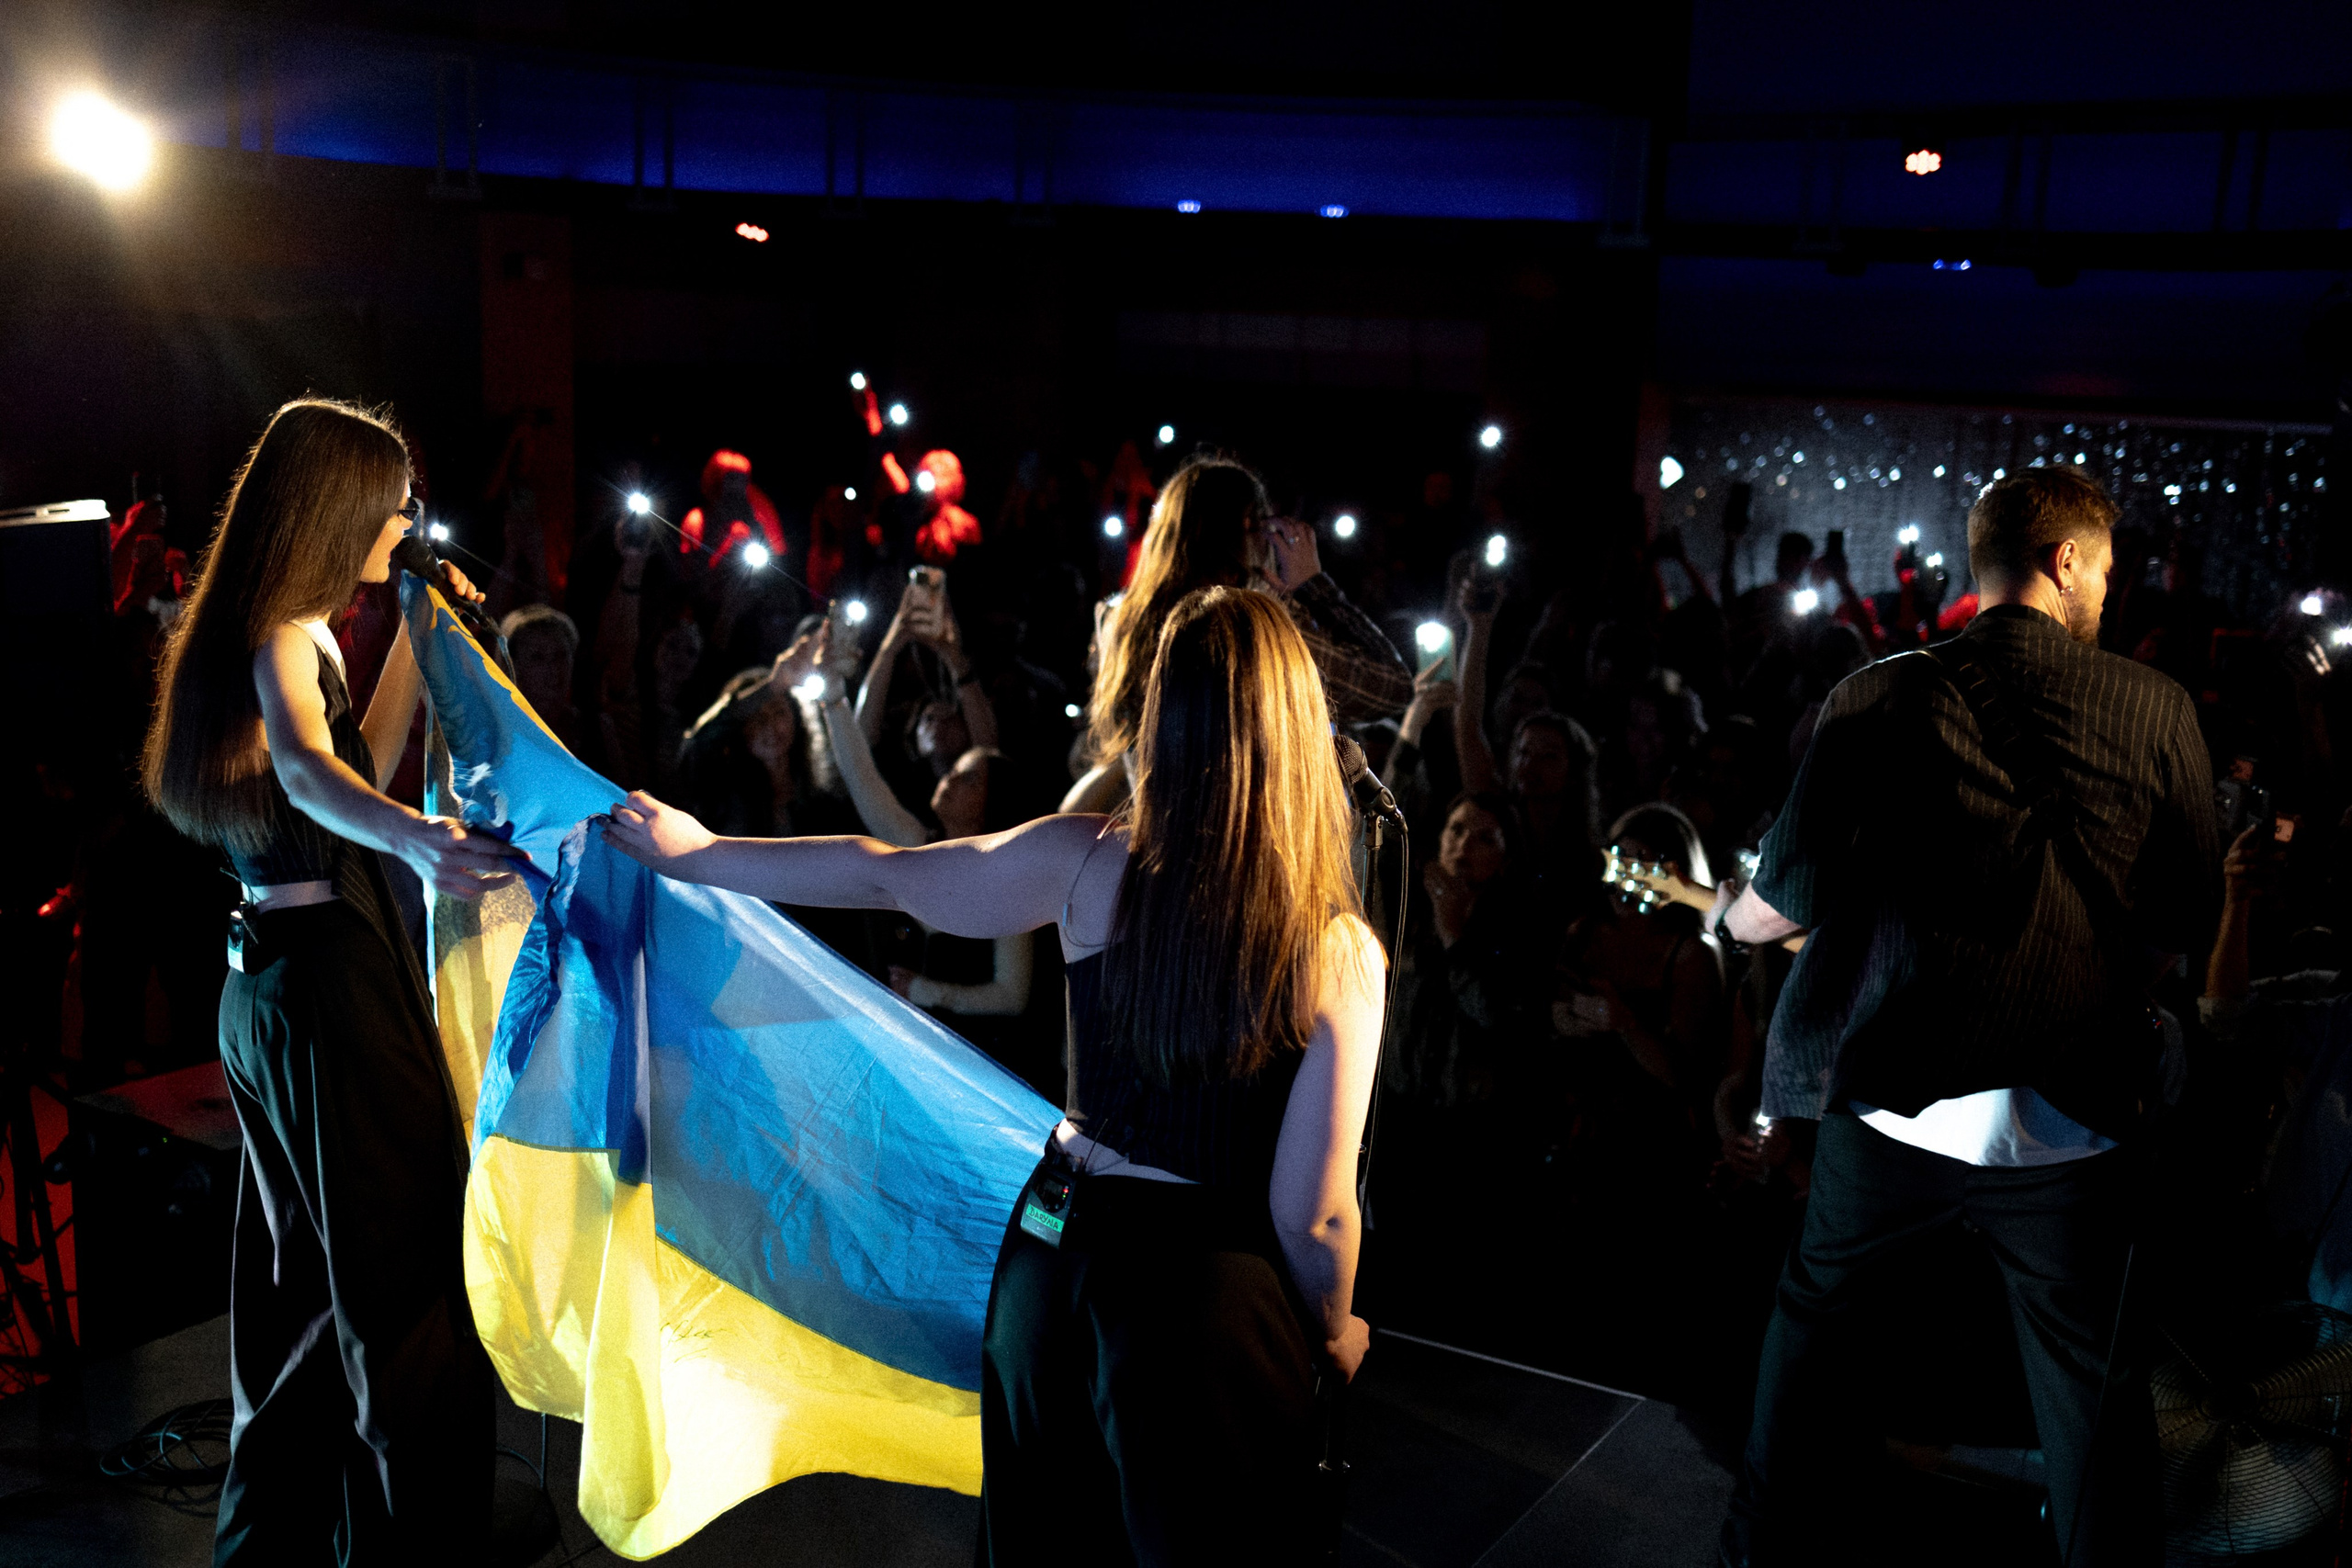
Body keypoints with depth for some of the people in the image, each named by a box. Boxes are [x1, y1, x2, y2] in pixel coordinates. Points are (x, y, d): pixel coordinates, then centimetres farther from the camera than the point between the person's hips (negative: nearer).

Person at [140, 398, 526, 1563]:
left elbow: (358, 765, 23)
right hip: (329, 977, -10)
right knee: (404, 1267, -6)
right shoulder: (283, 632, -15)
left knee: (302, 1274, 20)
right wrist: (415, 841, -54)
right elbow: (307, 770, -35)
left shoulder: (278, 631, 15)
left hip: (271, 976, 10)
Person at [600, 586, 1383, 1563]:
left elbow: (880, 875, 2)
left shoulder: (1089, 862, -11)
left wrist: (694, 852, 17)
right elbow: (1314, 1214, -16)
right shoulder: (1339, 951, -19)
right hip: (1208, 1298, -3)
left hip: (1053, 1261, 3)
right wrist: (1332, 1335, 6)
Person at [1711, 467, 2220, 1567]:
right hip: (2072, 1118, 0)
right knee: (2092, 1386, 17)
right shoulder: (2156, 709, -2)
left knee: (1814, 1302, 24)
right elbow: (2187, 921, 3)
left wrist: (1728, 916, 18)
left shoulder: (1879, 695, -3)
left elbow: (1795, 890, -4)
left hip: (1891, 1101, 1)